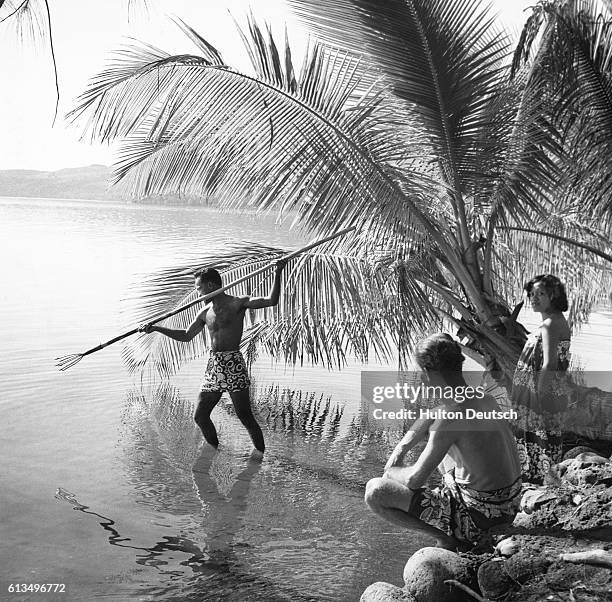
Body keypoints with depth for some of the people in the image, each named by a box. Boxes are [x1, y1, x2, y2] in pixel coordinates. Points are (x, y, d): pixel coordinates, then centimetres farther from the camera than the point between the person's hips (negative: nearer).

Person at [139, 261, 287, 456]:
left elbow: (271, 301, -10)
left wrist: (277, 274, -20)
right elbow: (186, 336, 24)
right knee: (200, 416, 7)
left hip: (234, 365, -7)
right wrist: (155, 328, 18)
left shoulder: (238, 304, -3)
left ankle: (260, 451, 15)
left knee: (245, 416, -5)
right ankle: (214, 450, 27)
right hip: (213, 367, 7)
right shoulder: (205, 313, 16)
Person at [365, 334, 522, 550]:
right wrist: (401, 448, 13)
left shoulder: (451, 418, -26)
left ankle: (448, 539, -1)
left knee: (374, 492, -9)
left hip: (479, 513, -8)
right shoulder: (483, 398, 2)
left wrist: (392, 472, 1)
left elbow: (414, 480, -21)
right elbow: (431, 416, 21)